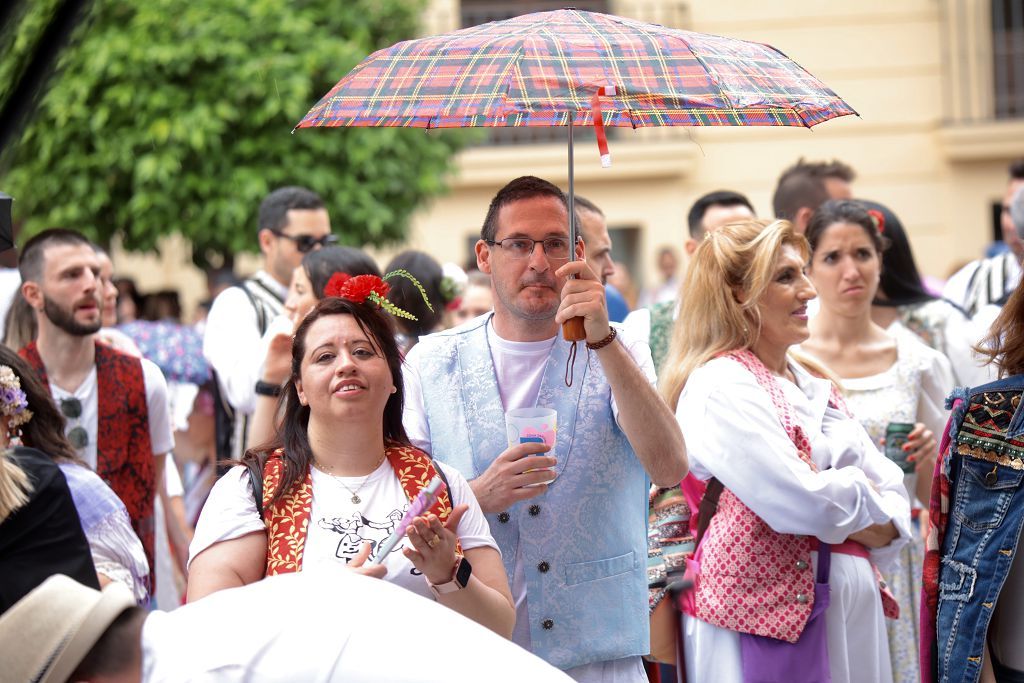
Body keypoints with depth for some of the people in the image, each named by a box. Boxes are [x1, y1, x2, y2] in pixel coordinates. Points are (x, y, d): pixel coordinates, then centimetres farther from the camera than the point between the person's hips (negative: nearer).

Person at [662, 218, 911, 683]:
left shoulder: (810, 384, 14)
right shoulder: (719, 387, -12)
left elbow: (891, 490, 11)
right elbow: (802, 502, -21)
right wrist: (861, 493, -2)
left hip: (846, 609, 8)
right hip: (759, 619, -8)